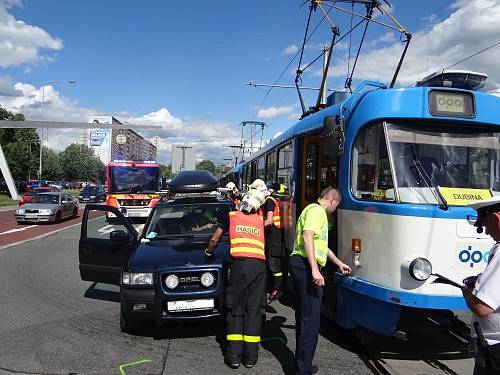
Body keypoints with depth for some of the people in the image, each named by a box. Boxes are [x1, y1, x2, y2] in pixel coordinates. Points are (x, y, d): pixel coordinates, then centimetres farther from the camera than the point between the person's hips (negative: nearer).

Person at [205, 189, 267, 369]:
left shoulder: (232, 216, 14)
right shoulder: (260, 220, 20)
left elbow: (215, 239, 18)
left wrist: (209, 252, 36)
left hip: (240, 264, -2)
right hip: (260, 265, 2)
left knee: (235, 309, 8)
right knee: (254, 309, 8)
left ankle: (234, 356, 6)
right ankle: (250, 357, 11)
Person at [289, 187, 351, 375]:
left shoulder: (313, 210, 24)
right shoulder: (317, 211, -8)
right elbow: (307, 236, -24)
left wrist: (339, 263, 42)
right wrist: (315, 269, -30)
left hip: (300, 264, 11)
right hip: (306, 266, -11)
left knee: (303, 317, 18)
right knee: (310, 319, -4)